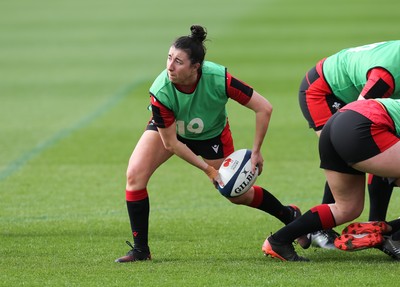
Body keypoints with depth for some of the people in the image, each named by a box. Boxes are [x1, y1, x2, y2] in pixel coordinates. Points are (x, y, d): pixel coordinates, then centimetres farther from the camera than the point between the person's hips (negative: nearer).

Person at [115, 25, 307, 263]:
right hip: (167, 129, 0)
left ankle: (290, 216, 37)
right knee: (135, 175, -21)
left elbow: (264, 108, -29)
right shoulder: (161, 93, -37)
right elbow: (171, 143, -24)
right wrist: (208, 169, -22)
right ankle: (140, 249, -8)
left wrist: (256, 152, -24)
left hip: (212, 134, 0)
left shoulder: (219, 79, -39)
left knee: (238, 194, 9)